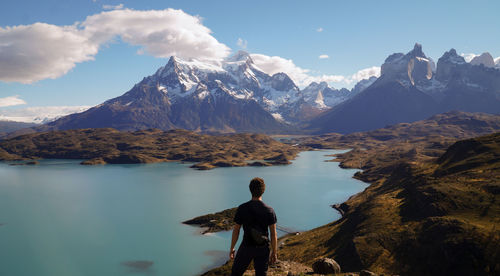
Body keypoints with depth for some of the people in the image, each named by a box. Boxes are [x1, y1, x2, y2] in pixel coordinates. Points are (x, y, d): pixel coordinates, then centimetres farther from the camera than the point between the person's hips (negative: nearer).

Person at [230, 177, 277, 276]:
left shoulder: (242, 208, -15)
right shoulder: (269, 210, -14)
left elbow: (236, 231, -7)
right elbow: (273, 234, -8)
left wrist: (232, 248, 6)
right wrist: (274, 252, 5)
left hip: (247, 247, -1)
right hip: (263, 249, 1)